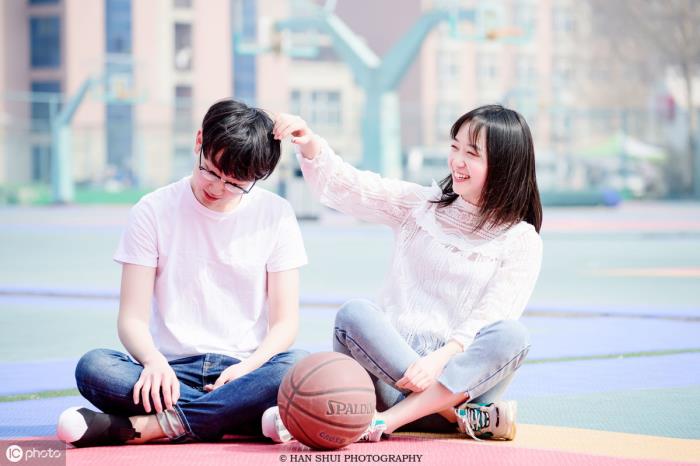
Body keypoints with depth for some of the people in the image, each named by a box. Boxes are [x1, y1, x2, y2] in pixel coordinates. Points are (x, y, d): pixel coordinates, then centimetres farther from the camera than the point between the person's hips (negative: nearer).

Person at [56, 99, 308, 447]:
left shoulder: (274, 215, 7)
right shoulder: (154, 211, 5)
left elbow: (285, 321, 4)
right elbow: (132, 318, 0)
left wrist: (246, 368, -18)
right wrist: (154, 361, -24)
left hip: (244, 369, 0)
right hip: (173, 370, 0)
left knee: (299, 367, -35)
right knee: (93, 368, -30)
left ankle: (145, 426, -35)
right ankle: (240, 418, -34)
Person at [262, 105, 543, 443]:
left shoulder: (522, 241, 4)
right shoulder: (421, 205, 14)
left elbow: (490, 317, -9)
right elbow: (346, 187, 6)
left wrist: (440, 357, -26)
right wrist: (309, 145, -14)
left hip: (463, 370, -2)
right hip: (390, 364, 2)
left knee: (512, 336, -31)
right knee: (354, 314, -27)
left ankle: (389, 419, -38)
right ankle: (467, 417, -30)